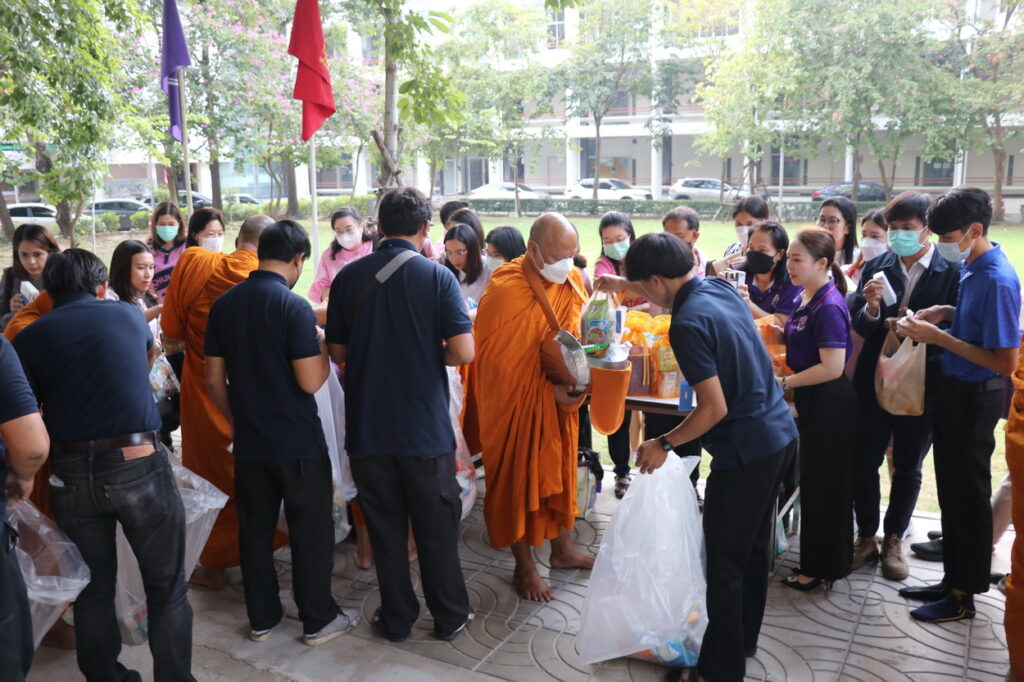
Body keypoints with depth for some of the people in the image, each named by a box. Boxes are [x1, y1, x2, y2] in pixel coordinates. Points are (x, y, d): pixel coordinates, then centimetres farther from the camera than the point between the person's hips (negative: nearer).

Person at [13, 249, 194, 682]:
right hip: (138, 465, -1)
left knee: (93, 589, 18)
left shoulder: (29, 338, 2)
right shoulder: (129, 317, 7)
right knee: (167, 588, 9)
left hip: (72, 475, 1)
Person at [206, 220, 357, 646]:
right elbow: (310, 382, -20)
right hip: (298, 443, -5)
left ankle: (262, 619, 28)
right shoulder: (294, 306, -17)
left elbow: (214, 379, 5)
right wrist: (325, 350, -1)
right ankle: (318, 620, 19)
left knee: (254, 530, 16)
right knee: (311, 532, 8)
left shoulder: (223, 304, 1)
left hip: (249, 442, 5)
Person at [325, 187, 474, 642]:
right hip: (426, 428, -2)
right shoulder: (437, 276, -10)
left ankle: (397, 619, 27)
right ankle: (449, 617, 26)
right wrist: (432, 354, 4)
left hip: (367, 428, 2)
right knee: (436, 527, 13)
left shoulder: (349, 277, -2)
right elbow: (463, 352, -16)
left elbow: (337, 352, 4)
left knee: (385, 527, 15)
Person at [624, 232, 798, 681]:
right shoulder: (722, 287, 4)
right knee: (753, 547, 21)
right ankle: (744, 639, 38)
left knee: (724, 561, 4)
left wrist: (664, 444, -10)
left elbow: (714, 408, -23)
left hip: (745, 450, -9)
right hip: (779, 435, 9)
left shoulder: (688, 324, -22)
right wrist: (623, 283, 24)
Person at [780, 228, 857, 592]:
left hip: (828, 405, -9)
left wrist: (784, 382, -18)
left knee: (822, 486, 4)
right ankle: (825, 560, 34)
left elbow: (832, 367, -25)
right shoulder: (806, 298, 6)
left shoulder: (829, 307, -22)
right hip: (811, 402, 9)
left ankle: (820, 568, 20)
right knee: (814, 482, 18)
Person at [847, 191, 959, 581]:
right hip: (874, 380, 2)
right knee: (864, 462, 7)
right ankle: (866, 537, 26)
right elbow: (860, 326, -3)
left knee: (908, 468, 14)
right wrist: (871, 309, -24)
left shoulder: (952, 271, -9)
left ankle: (893, 540, 32)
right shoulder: (876, 267, -1)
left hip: (922, 385, -2)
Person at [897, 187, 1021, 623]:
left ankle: (964, 595, 21)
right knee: (950, 492, 18)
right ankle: (952, 579, 33)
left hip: (975, 399, -9)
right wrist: (946, 313, 1)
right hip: (953, 391, 9)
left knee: (969, 497, 5)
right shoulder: (971, 268, 3)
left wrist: (940, 338, -23)